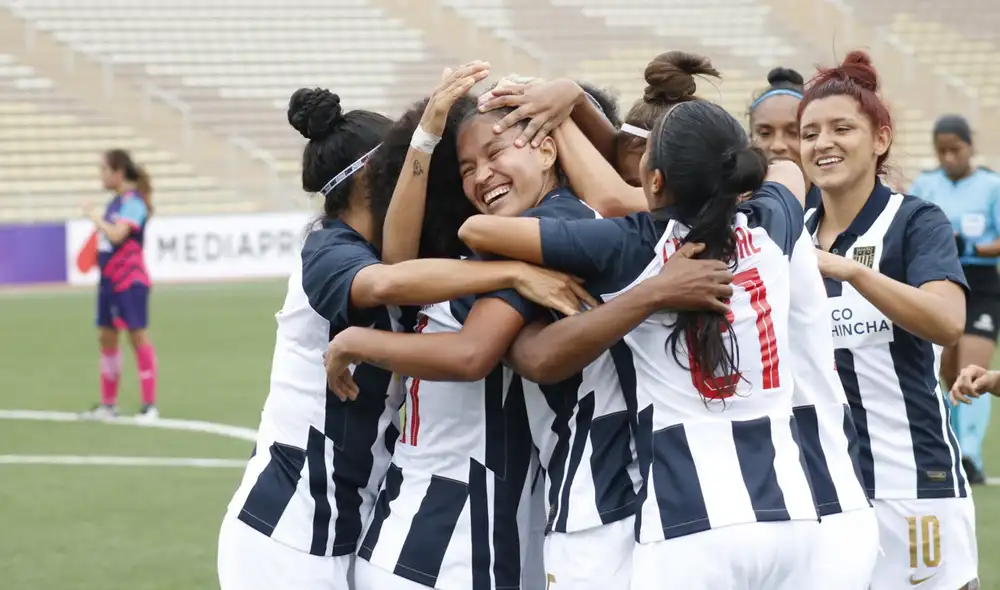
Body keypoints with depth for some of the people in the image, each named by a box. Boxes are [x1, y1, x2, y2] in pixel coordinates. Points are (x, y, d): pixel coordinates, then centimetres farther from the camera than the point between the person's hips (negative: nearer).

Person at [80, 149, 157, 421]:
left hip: (130, 280, -9)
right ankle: (108, 403, 17)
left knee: (138, 335, -5)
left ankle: (150, 404, -1)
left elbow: (117, 235, -24)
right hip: (110, 280, 9)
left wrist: (97, 218, -11)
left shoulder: (133, 201, -14)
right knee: (106, 337, 10)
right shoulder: (116, 201, 12)